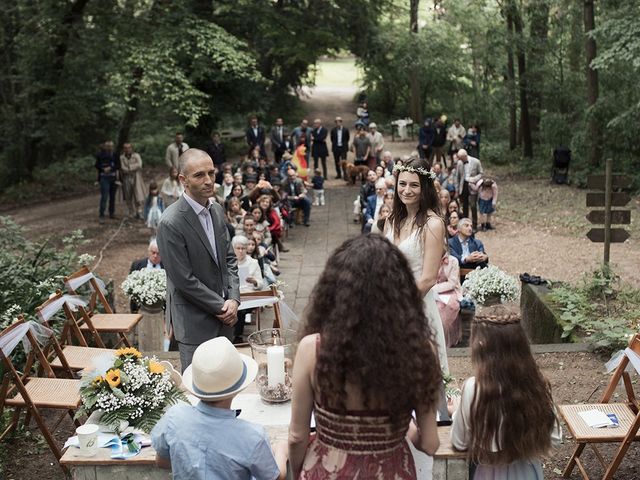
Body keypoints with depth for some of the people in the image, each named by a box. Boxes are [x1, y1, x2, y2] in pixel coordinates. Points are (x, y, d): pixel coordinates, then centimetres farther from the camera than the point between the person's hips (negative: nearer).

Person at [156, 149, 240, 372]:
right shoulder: (171, 223, -20)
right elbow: (184, 280, -19)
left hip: (224, 317, 7)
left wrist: (233, 298, -4)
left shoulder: (217, 210, 4)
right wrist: (221, 306, -12)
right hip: (195, 322, -7)